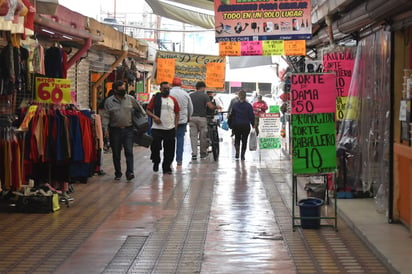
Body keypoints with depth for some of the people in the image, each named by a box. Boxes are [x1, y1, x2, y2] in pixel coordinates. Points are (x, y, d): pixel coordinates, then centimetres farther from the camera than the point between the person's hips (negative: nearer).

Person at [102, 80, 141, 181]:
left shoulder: (130, 99, 5)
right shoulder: (109, 101, 2)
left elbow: (139, 109, 16)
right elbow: (106, 116, 0)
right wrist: (105, 129, -10)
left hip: (128, 129, 0)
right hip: (115, 130, 0)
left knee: (129, 152, -9)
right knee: (116, 153, 7)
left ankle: (129, 172, -13)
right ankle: (118, 173, 18)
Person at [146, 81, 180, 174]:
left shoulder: (173, 100, 9)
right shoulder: (155, 98, 2)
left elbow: (177, 114, 12)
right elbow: (148, 110, 3)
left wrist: (175, 126, 4)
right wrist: (154, 117, -15)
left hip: (170, 129, 2)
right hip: (157, 128, -2)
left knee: (169, 150, 4)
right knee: (155, 147, -1)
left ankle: (166, 167, 14)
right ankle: (156, 162, 24)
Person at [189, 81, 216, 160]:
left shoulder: (190, 95, 7)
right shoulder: (204, 95, -4)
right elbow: (210, 106, -13)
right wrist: (216, 107, 5)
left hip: (192, 117, 3)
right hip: (202, 118, -3)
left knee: (193, 136, 2)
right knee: (203, 136, 8)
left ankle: (194, 153, -6)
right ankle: (203, 153, 16)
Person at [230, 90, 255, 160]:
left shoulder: (235, 105, -2)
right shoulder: (248, 105, -7)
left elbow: (232, 115, 4)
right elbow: (251, 116, -5)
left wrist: (232, 125, 13)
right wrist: (253, 124, 5)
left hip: (236, 125, 1)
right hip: (246, 125, -1)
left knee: (237, 139, 16)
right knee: (244, 140, 9)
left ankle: (237, 152, -6)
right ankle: (242, 155, 6)